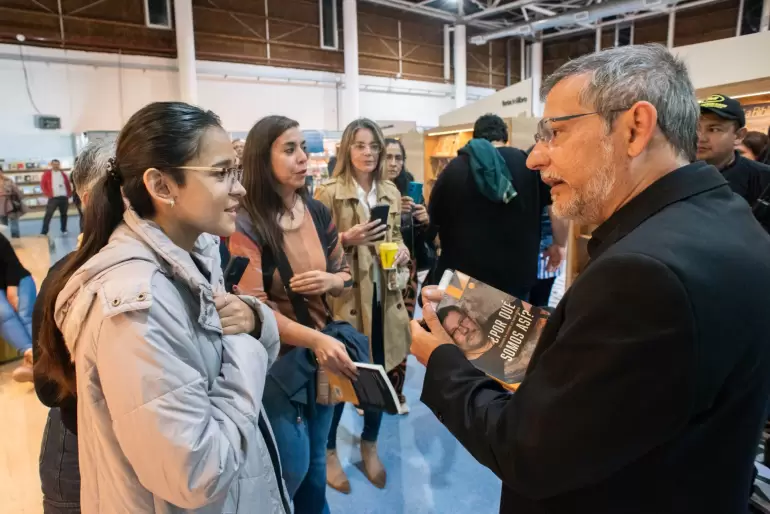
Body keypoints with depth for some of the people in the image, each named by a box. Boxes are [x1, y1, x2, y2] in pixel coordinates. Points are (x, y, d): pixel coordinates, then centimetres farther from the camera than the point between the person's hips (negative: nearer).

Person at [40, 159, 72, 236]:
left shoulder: (63, 174, 13)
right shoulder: (47, 174, 4)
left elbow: (68, 185, 16)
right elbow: (42, 184, 2)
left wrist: (69, 194, 5)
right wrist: (48, 194, -7)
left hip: (64, 197, 3)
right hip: (53, 198, -3)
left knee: (63, 214, 11)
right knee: (48, 214, -6)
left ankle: (64, 230, 22)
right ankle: (44, 232, -6)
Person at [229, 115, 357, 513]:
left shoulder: (319, 213, 0)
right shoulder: (245, 224, -18)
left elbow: (344, 274, 10)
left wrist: (330, 280, -14)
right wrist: (316, 339, -35)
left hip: (322, 354, 5)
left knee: (316, 465, 22)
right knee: (291, 469, 9)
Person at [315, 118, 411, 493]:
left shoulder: (391, 192, 8)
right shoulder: (328, 193, -8)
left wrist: (401, 249, -3)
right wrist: (347, 239, -23)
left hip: (384, 296, 5)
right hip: (344, 297, -5)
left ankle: (369, 446, 36)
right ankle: (329, 451, 29)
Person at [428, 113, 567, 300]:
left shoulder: (454, 168, -1)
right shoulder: (529, 163, -1)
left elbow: (434, 220, 8)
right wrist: (559, 245, 12)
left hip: (462, 275, 0)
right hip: (515, 276, 0)